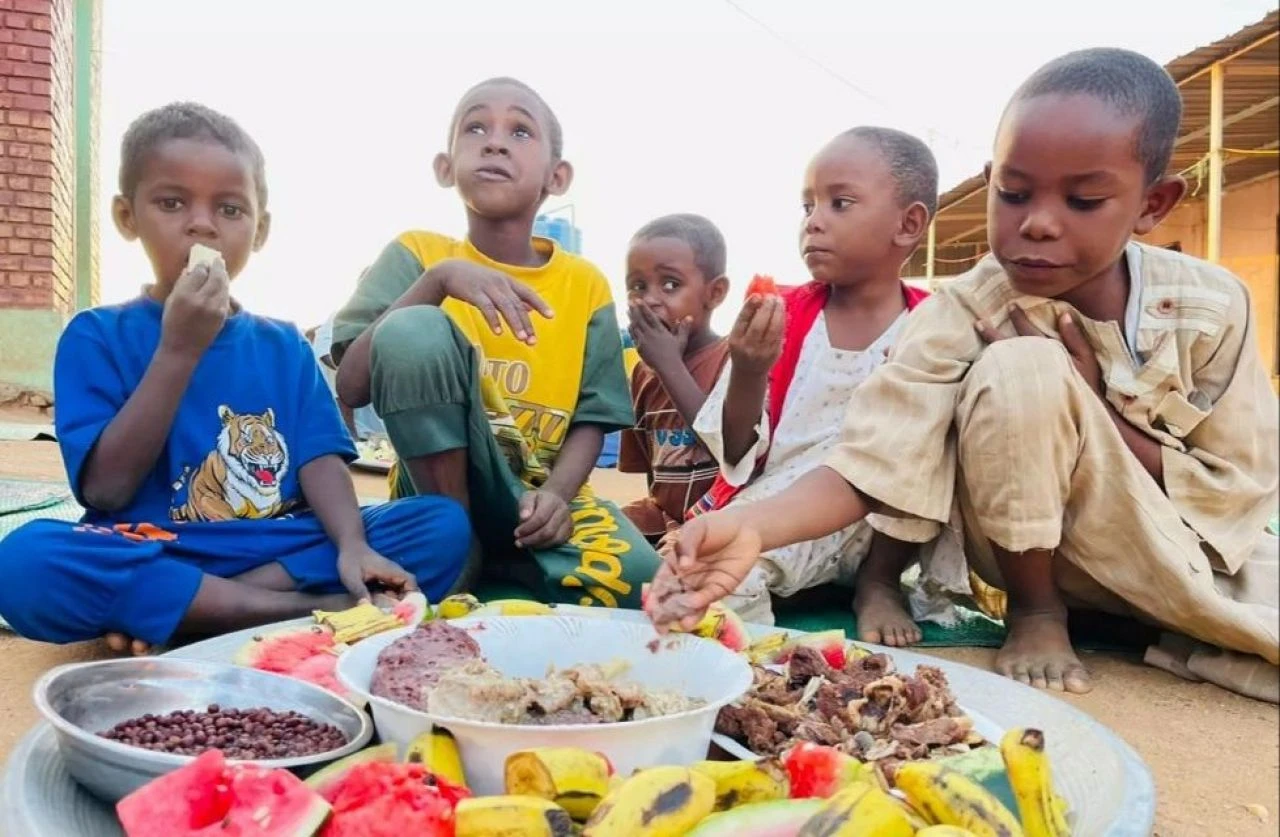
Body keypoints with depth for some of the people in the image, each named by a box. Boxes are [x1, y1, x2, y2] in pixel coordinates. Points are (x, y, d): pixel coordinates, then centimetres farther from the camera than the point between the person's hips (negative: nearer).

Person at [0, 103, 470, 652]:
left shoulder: (283, 345, 12)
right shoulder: (96, 335, 3)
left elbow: (320, 460, 0)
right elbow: (106, 489, -8)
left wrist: (352, 546, -21)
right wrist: (178, 350, -14)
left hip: (282, 555, 3)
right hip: (153, 561, -3)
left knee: (444, 524, -16)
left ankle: (162, 614, -19)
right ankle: (316, 611, -24)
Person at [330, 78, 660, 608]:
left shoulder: (584, 283, 2)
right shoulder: (417, 253, -3)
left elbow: (591, 418, 3)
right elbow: (352, 387, -15)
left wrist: (556, 494, -17)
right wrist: (438, 278, -27)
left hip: (538, 497, 2)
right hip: (439, 494, -1)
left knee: (633, 579, -29)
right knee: (412, 329, -27)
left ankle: (491, 555, 0)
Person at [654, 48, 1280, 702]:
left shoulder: (1211, 305, -12)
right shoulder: (962, 316, -20)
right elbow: (872, 462, -30)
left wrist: (1095, 410, -23)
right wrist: (752, 528, -49)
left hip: (1202, 553, 2)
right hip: (1042, 560, -1)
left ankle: (1188, 642, 4)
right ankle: (1036, 611, -9)